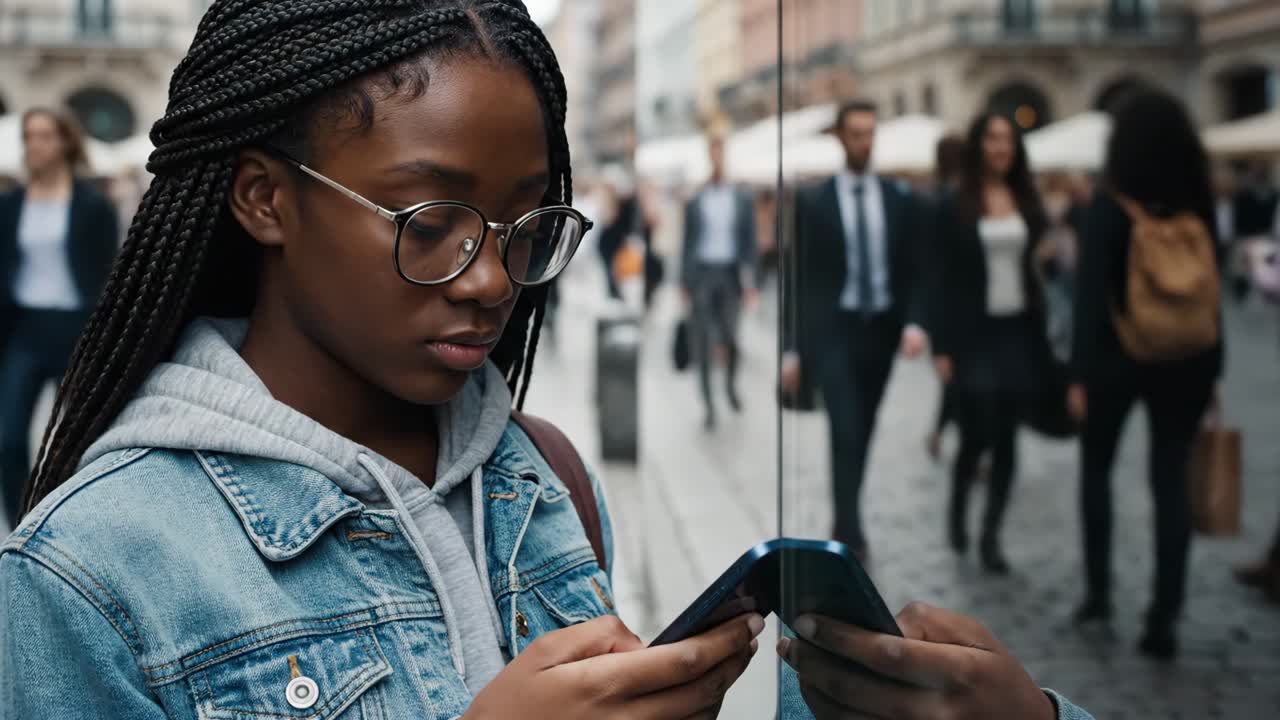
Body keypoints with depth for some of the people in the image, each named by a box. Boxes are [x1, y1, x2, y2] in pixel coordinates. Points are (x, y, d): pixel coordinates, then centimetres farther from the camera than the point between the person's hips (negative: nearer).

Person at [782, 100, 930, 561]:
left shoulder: (899, 201, 7)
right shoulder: (812, 201, -1)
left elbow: (913, 272, 7)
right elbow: (801, 276, 0)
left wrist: (914, 323, -11)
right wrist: (793, 349, -2)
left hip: (881, 331, 3)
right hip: (833, 331, -3)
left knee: (862, 435, 11)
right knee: (846, 432, -15)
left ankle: (843, 525, 25)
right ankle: (851, 534, -15)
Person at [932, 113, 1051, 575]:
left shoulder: (1027, 202, 7)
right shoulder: (955, 206, -3)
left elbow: (1040, 266, 8)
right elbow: (944, 279, -4)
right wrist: (942, 346, -9)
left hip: (1019, 333, 3)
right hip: (974, 335, -3)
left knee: (1007, 437, 4)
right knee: (977, 433, -7)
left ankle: (991, 536, 14)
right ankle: (957, 506, 23)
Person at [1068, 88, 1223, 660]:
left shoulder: (1110, 206, -9)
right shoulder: (1197, 206, 1)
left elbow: (1092, 294, -12)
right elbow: (1212, 290, 2)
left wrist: (1080, 372, -8)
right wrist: (1210, 369, 7)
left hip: (1117, 356, -2)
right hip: (1184, 359, 3)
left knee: (1096, 469, 17)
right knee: (1171, 482, 5)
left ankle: (1098, 591, 17)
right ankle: (1163, 619, 3)